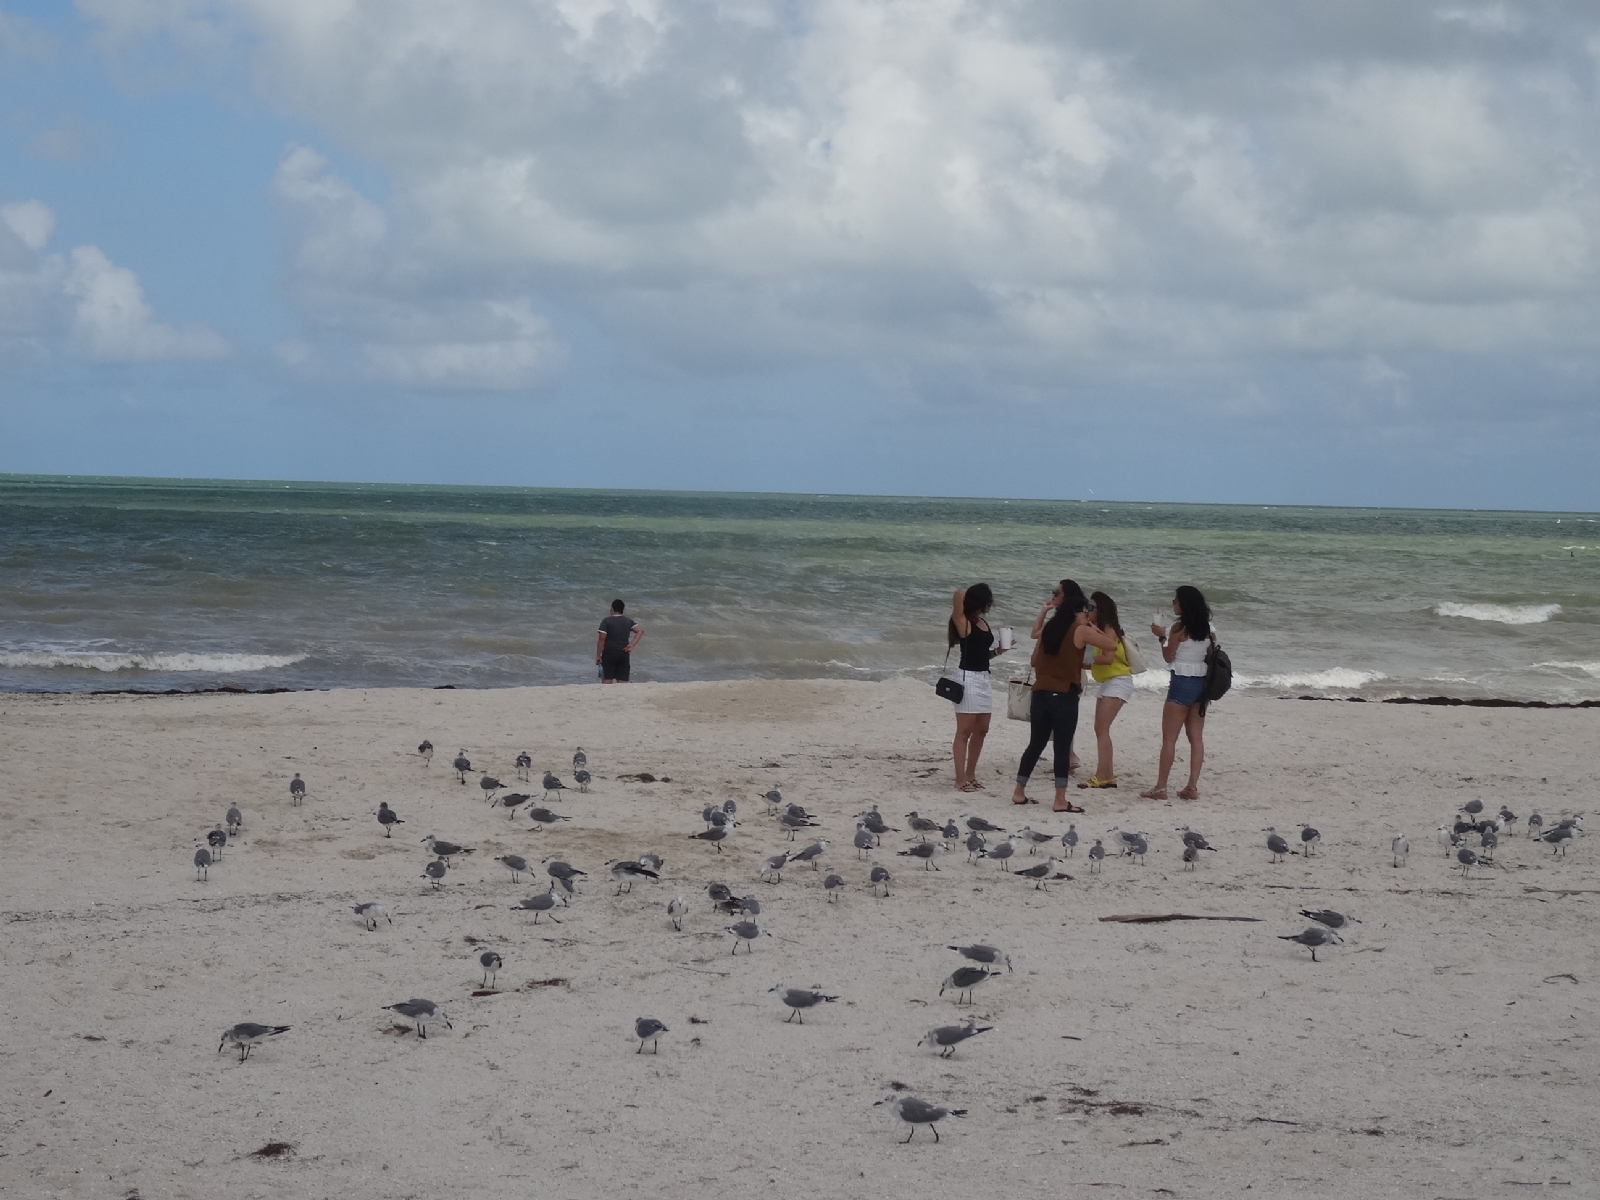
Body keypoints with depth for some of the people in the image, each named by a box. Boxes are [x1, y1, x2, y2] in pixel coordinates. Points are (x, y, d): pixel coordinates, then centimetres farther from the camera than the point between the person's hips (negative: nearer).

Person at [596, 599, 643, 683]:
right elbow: (640, 630, -1)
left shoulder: (606, 621, -5)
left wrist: (598, 655, -7)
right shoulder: (628, 621, 7)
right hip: (624, 654, 3)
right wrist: (632, 644, -3)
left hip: (609, 653, -3)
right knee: (622, 680, 4)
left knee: (607, 680, 2)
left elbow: (602, 638, -10)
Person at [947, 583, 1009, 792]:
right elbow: (959, 594, -26)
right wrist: (961, 594, -4)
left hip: (983, 678, 8)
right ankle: (961, 779, 0)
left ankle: (970, 775, 23)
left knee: (981, 730, 13)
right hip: (968, 678, -8)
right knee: (964, 731, -4)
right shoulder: (964, 623, -10)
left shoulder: (983, 623, 13)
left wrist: (998, 651, 7)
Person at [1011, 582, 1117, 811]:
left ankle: (1019, 792, 19)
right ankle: (1060, 800, -3)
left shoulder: (1049, 628, 11)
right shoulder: (1081, 631, -6)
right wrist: (1094, 628, 7)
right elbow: (1111, 644, -5)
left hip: (1041, 695, 6)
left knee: (1036, 744, 14)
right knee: (1063, 747, -2)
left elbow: (1034, 661, 17)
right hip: (1064, 696, -6)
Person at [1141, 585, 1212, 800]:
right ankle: (1192, 787, 6)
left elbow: (1169, 656, -6)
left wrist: (1162, 636, 5)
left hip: (1182, 683, -7)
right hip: (1202, 683, 7)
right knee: (1196, 737, 8)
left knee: (1169, 738, -1)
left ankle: (1161, 788, -1)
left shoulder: (1180, 628, -13)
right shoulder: (1208, 628, 6)